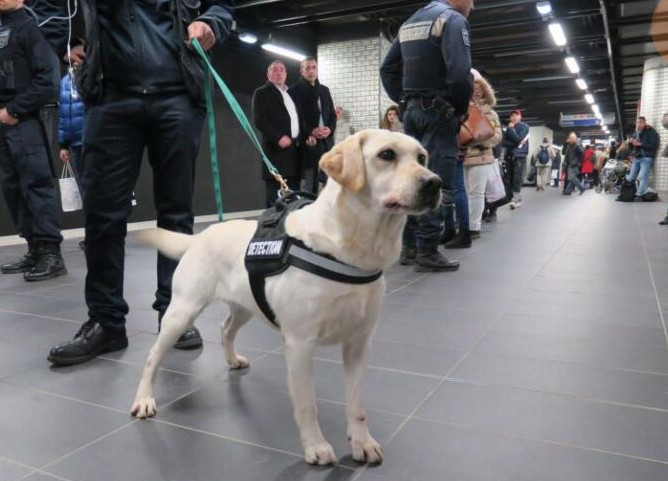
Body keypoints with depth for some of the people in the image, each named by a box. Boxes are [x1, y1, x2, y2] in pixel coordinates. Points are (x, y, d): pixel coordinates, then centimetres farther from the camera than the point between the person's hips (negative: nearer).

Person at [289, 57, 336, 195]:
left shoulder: (324, 90, 19)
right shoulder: (294, 90, 2)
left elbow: (332, 114, 17)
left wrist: (330, 129, -3)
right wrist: (311, 131, -17)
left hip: (327, 141, 5)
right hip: (308, 142, -5)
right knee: (309, 185, -3)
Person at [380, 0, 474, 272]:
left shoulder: (409, 23, 18)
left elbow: (387, 69, 19)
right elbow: (460, 73, -22)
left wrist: (404, 101, 15)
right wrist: (462, 108, -7)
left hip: (413, 111, 8)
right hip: (439, 112, -8)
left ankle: (409, 246, 13)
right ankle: (427, 252, -5)